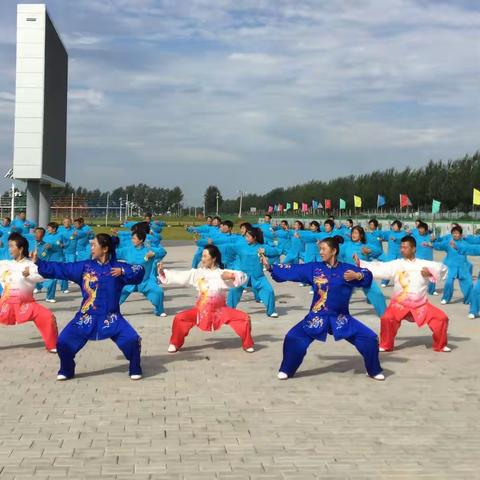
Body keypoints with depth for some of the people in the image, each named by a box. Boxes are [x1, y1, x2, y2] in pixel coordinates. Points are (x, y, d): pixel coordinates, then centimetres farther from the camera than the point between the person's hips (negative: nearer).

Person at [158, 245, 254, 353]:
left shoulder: (224, 273, -6)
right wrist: (163, 273, -13)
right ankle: (175, 344, 7)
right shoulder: (198, 273, -3)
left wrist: (232, 276, -28)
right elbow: (179, 276, -4)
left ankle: (247, 345, 9)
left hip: (220, 310, -1)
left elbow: (243, 277, -9)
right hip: (201, 310, 1)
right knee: (179, 318, -16)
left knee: (244, 318, -15)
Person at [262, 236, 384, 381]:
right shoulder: (314, 268, 0)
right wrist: (270, 267, -5)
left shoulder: (347, 269, -3)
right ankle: (286, 370, 10)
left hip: (341, 318, 0)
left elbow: (367, 276, -11)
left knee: (370, 338, -6)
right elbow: (292, 270, 0)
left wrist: (357, 276, -32)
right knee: (293, 338, -13)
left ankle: (374, 371, 18)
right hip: (317, 317, 1)